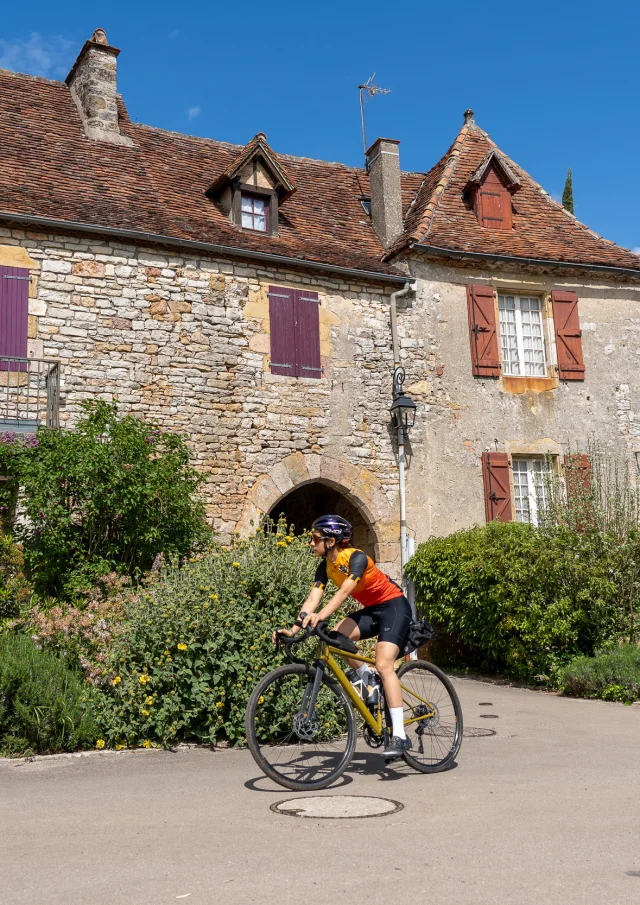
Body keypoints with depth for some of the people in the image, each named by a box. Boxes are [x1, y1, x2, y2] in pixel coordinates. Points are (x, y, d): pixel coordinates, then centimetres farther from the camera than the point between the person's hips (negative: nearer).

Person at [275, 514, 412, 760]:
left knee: (383, 664, -23)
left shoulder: (356, 558, -25)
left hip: (394, 606, -7)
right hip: (371, 609, 7)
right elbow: (313, 598, -13)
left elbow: (344, 591, -39)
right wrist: (294, 628, -26)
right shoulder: (325, 567, -3)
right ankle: (365, 681, 4)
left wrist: (320, 616, -53)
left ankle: (400, 736, -22)